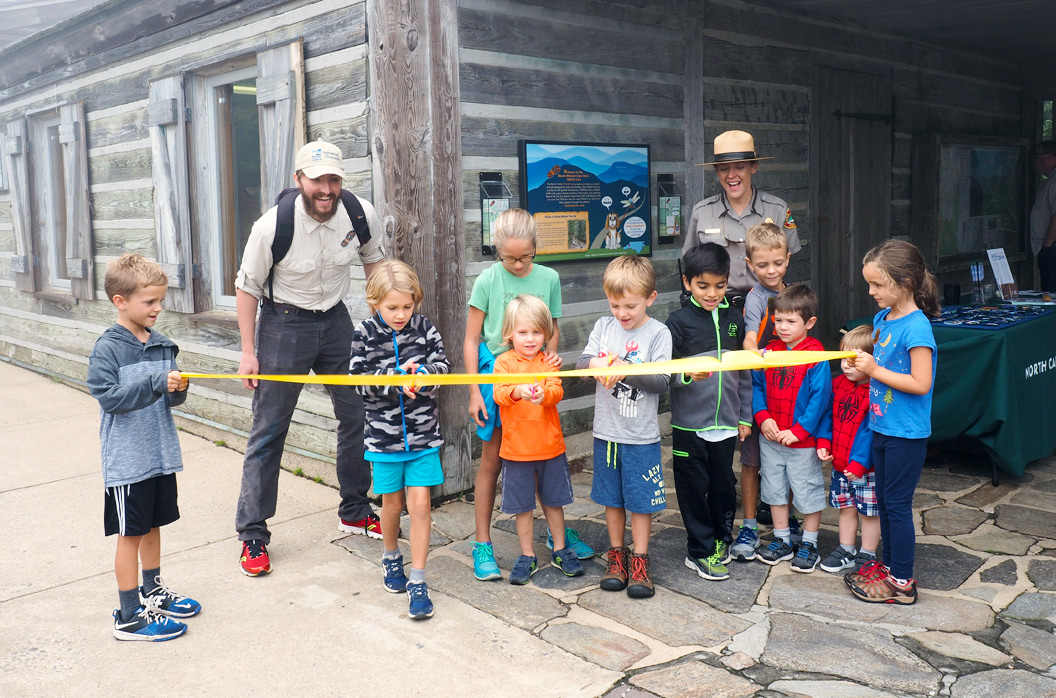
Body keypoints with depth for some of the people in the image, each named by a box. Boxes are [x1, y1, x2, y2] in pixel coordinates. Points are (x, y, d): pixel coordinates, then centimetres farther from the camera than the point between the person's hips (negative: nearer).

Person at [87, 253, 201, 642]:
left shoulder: (161, 345, 4)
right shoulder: (107, 348, -13)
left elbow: (171, 401, 7)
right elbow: (108, 396, -22)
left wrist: (177, 388, -15)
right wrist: (157, 383, -29)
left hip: (161, 455, 6)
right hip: (127, 460, -6)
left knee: (153, 526, 19)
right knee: (131, 534, 4)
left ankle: (152, 592, 37)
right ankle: (130, 616, 15)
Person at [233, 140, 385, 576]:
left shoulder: (361, 214, -10)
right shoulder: (273, 225, -21)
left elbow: (373, 260, 10)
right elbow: (247, 288, -9)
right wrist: (248, 351, -10)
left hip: (335, 321, 4)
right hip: (283, 323, -4)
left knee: (358, 416, 8)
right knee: (268, 430, -2)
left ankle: (355, 511, 27)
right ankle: (252, 535, 9)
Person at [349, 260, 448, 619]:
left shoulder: (424, 327, -3)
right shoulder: (364, 334, -6)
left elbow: (443, 364, -3)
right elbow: (361, 381, -9)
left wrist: (423, 371, -23)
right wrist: (395, 377, -23)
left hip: (423, 432, 0)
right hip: (384, 432, 0)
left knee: (419, 503, -4)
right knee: (392, 502, 14)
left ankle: (417, 581, 4)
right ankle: (391, 557, 40)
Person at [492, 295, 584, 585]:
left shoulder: (548, 362, 3)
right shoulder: (504, 362, -2)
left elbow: (557, 390, -11)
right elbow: (499, 393, -17)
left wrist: (543, 394, -34)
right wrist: (517, 391, -38)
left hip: (550, 446, 2)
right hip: (517, 449, -2)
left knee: (554, 501, 14)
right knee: (523, 506, 8)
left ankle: (560, 550, 31)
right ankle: (527, 557, 23)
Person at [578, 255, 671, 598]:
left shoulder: (659, 333, -8)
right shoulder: (603, 327, 3)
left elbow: (662, 380, -15)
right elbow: (580, 363, -3)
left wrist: (624, 369, -28)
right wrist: (595, 363, -26)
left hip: (642, 437, -3)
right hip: (606, 432, 4)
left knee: (641, 499, 5)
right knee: (612, 498, 14)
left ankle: (639, 562, 20)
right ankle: (617, 556, 29)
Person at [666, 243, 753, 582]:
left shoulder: (734, 318, 7)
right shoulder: (679, 321, -6)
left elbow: (743, 371, 13)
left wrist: (745, 415, 13)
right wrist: (686, 375, -28)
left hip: (726, 422, 4)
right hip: (689, 424, -3)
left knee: (724, 484, 13)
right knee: (694, 487, 5)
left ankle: (721, 538, 34)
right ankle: (700, 550, 19)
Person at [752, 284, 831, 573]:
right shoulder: (769, 351, 1)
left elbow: (820, 398, -15)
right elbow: (756, 386, 6)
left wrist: (798, 431, -18)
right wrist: (763, 418, -8)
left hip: (802, 441, -5)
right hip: (770, 438, 5)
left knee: (808, 492, 8)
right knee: (775, 489, 16)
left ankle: (809, 544, 24)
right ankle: (782, 541, 31)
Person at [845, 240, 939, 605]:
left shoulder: (916, 327, -20)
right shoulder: (882, 318, 6)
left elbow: (921, 383, -23)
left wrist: (876, 370, -20)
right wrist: (863, 365, 5)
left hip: (907, 433, -8)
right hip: (882, 425, 9)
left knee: (897, 503, 1)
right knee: (884, 500, 18)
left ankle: (902, 582, 13)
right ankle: (889, 564, 33)